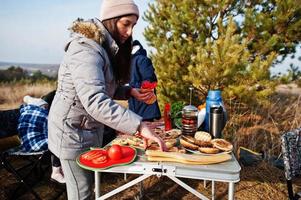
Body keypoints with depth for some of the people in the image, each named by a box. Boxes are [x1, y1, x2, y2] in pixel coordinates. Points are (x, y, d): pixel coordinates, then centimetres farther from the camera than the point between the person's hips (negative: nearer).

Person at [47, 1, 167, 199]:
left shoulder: (107, 48, 7)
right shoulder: (86, 50, -25)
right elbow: (95, 101, -39)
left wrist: (130, 92, -5)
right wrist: (139, 125, -43)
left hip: (91, 129, 9)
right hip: (73, 131, -9)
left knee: (89, 183, 20)